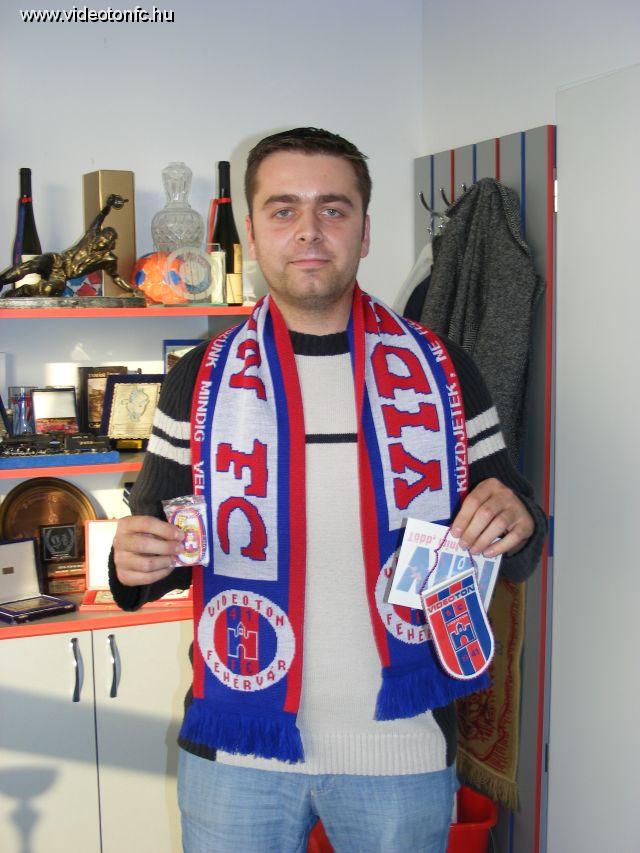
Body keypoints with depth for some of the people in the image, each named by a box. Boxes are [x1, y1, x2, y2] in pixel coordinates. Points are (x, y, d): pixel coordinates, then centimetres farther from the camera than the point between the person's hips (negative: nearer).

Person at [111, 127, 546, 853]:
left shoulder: (439, 372, 0)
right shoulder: (199, 381, 0)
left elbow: (511, 553, 6)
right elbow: (157, 532, 7)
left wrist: (515, 523, -17)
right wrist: (134, 561, -16)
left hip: (402, 746, 0)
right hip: (237, 749, 0)